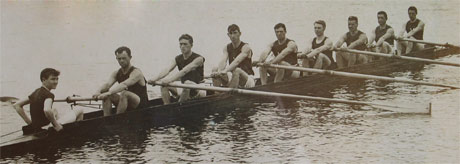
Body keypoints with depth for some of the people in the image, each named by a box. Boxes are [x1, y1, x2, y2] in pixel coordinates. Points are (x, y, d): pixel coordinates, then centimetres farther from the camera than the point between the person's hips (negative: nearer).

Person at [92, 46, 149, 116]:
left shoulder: (136, 72, -16)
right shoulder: (116, 73, 5)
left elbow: (124, 85, -34)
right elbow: (108, 84, -14)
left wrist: (109, 93, -48)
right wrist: (98, 91, -36)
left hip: (141, 104, -7)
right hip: (127, 105, 7)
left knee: (124, 93, -34)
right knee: (106, 95, -10)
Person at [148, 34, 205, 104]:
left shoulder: (198, 58, -13)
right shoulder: (178, 59, 5)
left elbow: (185, 71, -30)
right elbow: (167, 70, -14)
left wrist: (170, 79, -44)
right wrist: (155, 79, -34)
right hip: (185, 90, 6)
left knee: (187, 83, -36)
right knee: (164, 85, -12)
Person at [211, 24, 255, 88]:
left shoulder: (246, 47, -9)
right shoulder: (227, 48, 7)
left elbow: (237, 61, -28)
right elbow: (223, 61, -13)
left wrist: (225, 71, -44)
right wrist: (219, 71, -36)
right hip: (232, 77, 5)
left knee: (236, 70, -36)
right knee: (215, 70, -14)